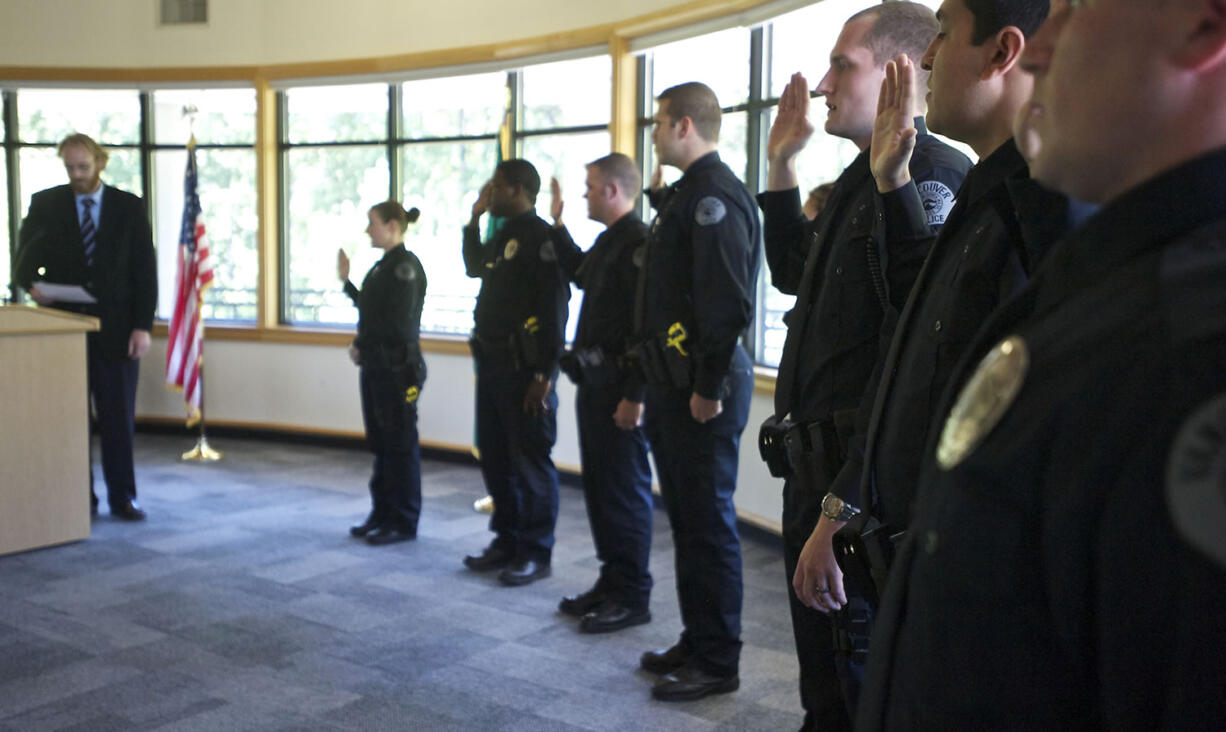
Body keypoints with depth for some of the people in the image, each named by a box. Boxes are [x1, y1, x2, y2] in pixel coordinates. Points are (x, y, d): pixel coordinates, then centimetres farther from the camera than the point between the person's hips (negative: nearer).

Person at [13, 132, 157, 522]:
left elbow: (145, 269, 2)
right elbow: (24, 259, 10)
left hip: (116, 328, -1)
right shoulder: (44, 204, 7)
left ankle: (122, 497, 7)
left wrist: (142, 325, -5)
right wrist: (31, 284, -13)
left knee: (119, 416, 0)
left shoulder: (129, 207, 5)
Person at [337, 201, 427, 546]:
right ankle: (383, 514, 24)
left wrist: (361, 345, -9)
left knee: (400, 445, 0)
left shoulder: (406, 266, -14)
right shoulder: (383, 266, 14)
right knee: (380, 443, 14)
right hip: (375, 366, 9)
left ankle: (403, 522, 9)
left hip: (397, 367, -9)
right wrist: (346, 280, 13)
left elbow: (397, 323, -20)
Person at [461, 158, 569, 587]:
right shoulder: (503, 237, 16)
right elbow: (474, 268, 36)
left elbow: (554, 309, -18)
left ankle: (535, 552, 8)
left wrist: (544, 374, -22)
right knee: (494, 456, 14)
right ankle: (507, 540, 26)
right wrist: (474, 219, 23)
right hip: (492, 360, 10)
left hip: (524, 366, -9)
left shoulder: (540, 237, -12)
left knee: (530, 461, -2)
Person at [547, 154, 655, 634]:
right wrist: (558, 224, 31)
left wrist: (634, 394, -24)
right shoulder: (608, 241, 15)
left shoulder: (639, 243, -16)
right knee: (599, 485, 16)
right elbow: (578, 273, 37)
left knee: (625, 490, -2)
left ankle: (632, 597, 8)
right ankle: (611, 581, 27)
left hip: (620, 387, -10)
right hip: (594, 379, 10)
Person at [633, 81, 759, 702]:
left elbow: (729, 303, -23)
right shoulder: (685, 193, 17)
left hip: (701, 391, -10)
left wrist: (709, 388, -20)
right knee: (686, 518, 16)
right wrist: (659, 385, 15)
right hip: (672, 385, 10)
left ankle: (717, 662, 11)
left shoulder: (714, 196, -15)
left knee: (708, 523, -1)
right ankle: (696, 642, 29)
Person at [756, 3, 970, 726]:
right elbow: (795, 273, 27)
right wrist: (781, 164, 22)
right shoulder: (861, 179, 15)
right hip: (820, 469, 10)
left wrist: (893, 181, -35)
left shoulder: (932, 171, -17)